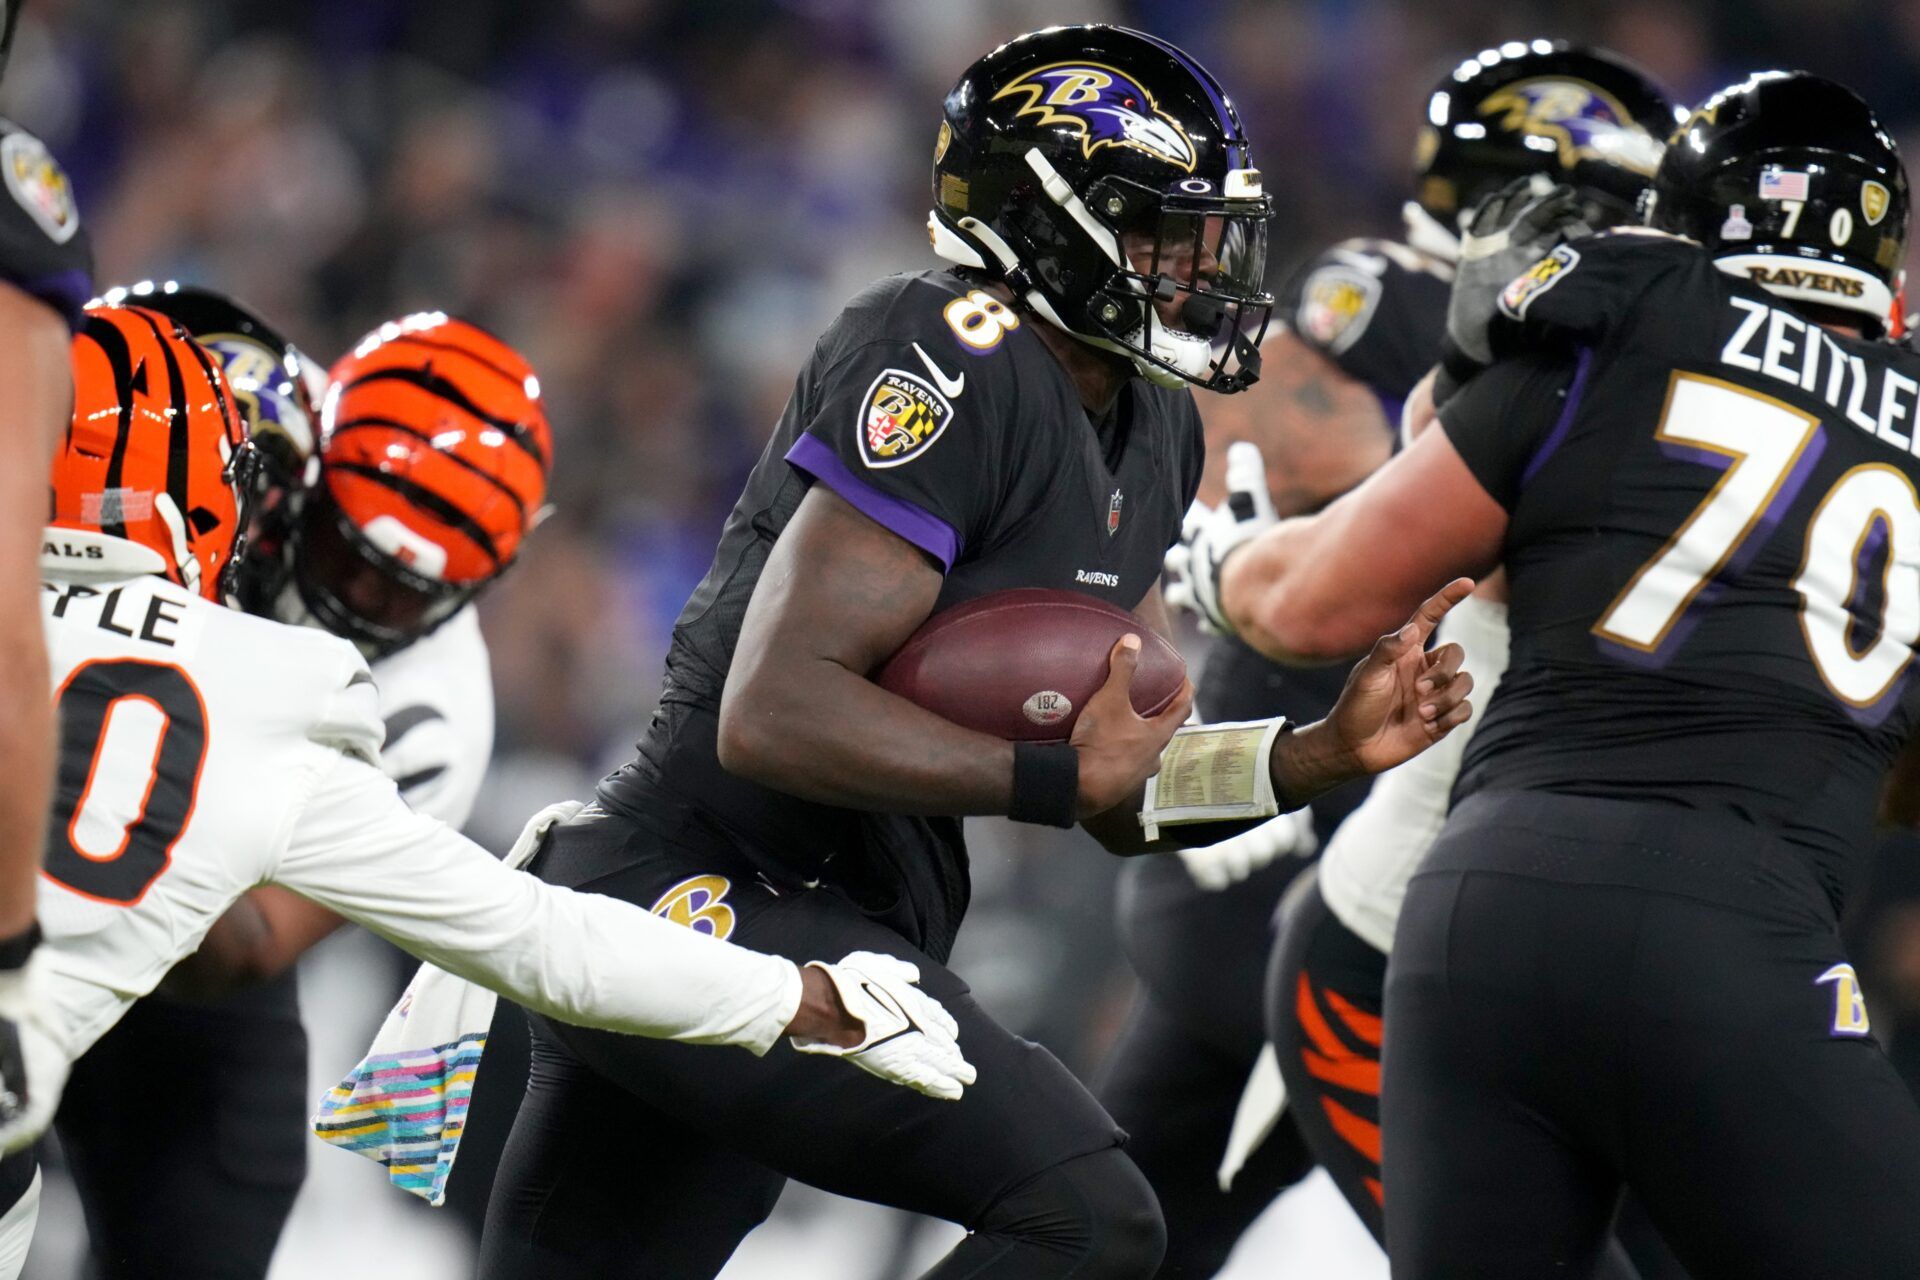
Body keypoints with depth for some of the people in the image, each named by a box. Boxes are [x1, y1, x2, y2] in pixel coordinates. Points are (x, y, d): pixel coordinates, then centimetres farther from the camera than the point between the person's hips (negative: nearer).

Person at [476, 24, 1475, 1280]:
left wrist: (1329, 752, 2)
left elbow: (1131, 794, 16)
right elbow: (774, 713, -24)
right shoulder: (959, 366, -16)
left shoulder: (1149, 436, 14)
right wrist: (1056, 774, -24)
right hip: (711, 899, -10)